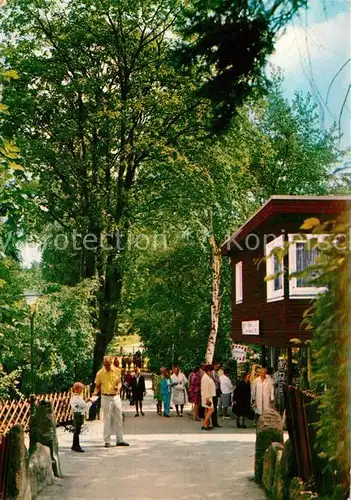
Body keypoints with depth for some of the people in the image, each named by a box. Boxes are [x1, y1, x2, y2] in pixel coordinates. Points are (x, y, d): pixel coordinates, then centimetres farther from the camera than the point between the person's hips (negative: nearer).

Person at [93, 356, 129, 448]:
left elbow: (119, 382, 9)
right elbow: (97, 386, 0)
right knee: (107, 420, 0)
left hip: (116, 397, 3)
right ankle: (107, 441, 8)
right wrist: (96, 392, -20)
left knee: (119, 419, 8)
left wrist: (118, 387, -12)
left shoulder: (116, 371, 2)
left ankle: (120, 440, 17)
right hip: (106, 398, -3)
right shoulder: (100, 373, -5)